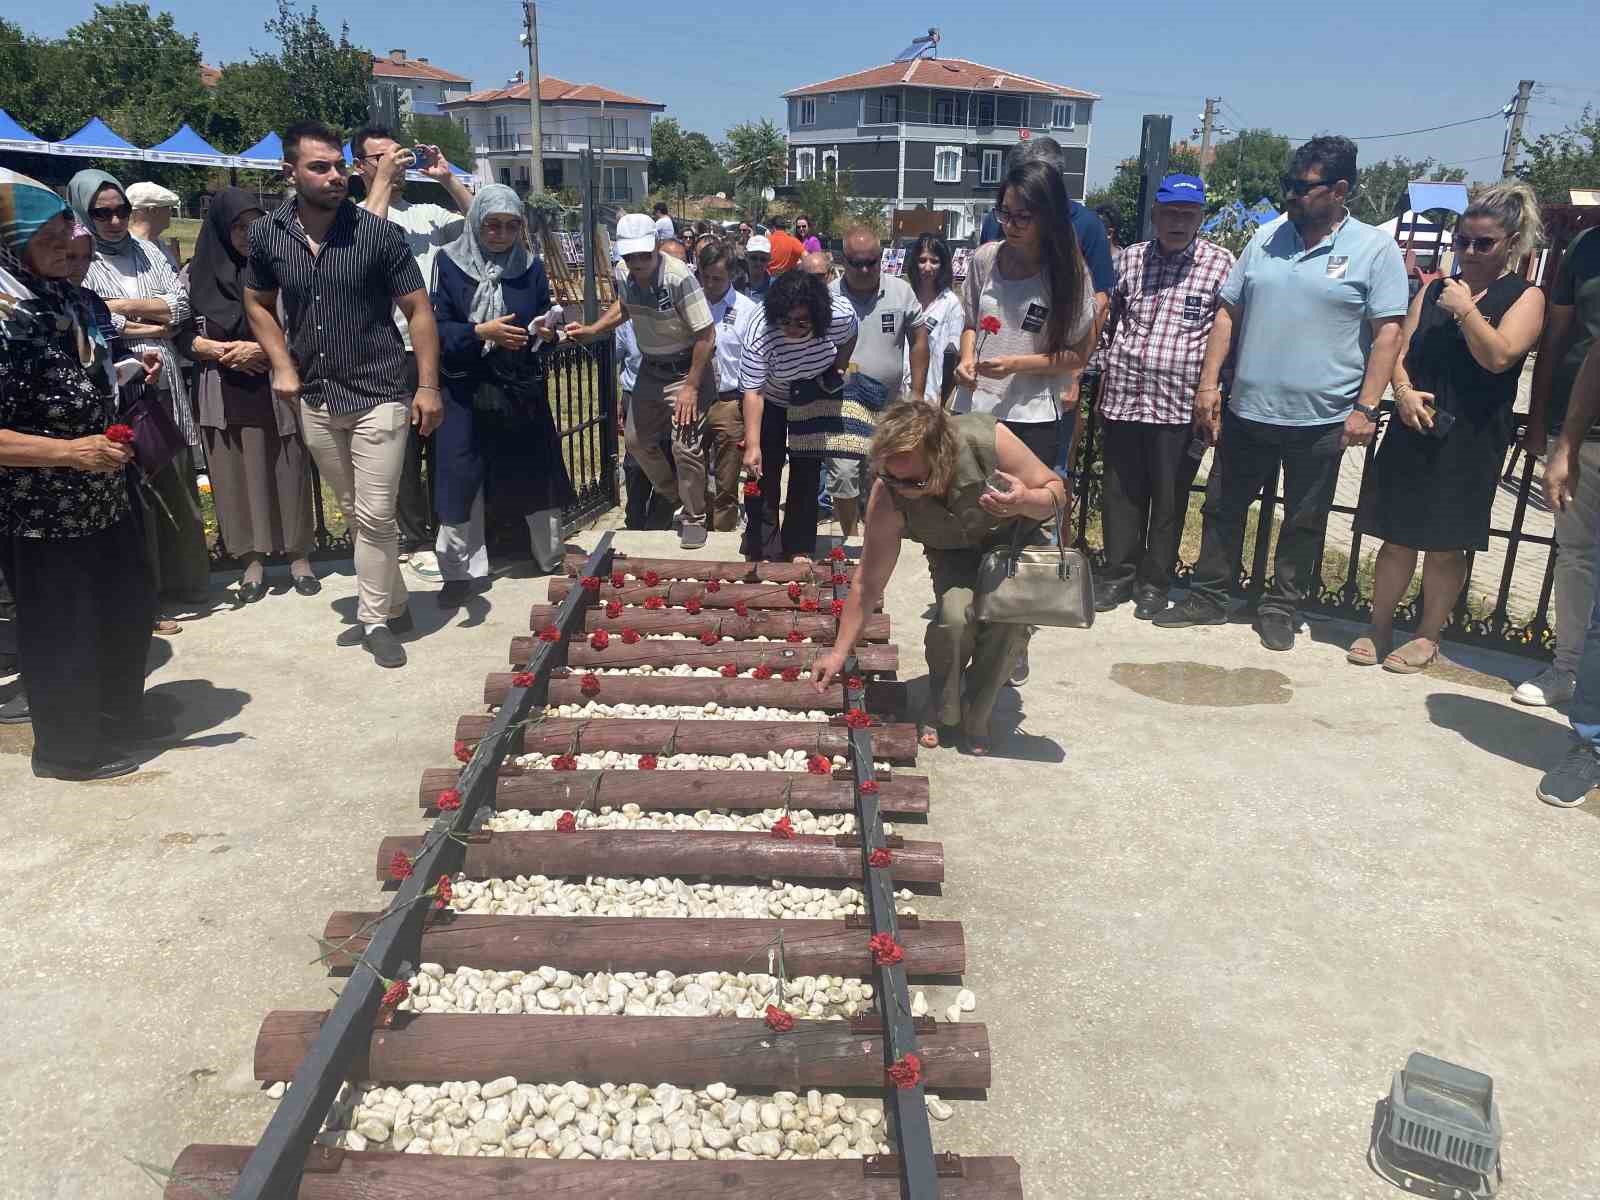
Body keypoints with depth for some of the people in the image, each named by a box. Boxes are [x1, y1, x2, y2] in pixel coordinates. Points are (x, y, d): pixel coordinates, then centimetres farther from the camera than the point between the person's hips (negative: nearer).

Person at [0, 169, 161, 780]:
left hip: (102, 498, 9)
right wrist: (71, 451, -28)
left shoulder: (65, 296, 5)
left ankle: (119, 712, 44)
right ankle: (67, 747, 28)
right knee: (61, 633, 7)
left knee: (132, 605, 22)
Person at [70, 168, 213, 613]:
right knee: (131, 492, 1)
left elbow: (182, 304, 3)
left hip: (164, 387, 5)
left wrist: (125, 305, -7)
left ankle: (182, 580, 24)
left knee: (176, 487, 11)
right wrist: (153, 326, -4)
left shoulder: (145, 251, 12)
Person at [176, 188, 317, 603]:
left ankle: (299, 557, 18)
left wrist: (263, 350, -14)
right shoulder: (197, 273, 4)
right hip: (225, 393, 2)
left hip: (278, 390, -1)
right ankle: (253, 561, 18)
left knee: (289, 473, 4)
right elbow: (182, 333, 7)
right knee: (237, 476, 6)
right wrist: (219, 350, -10)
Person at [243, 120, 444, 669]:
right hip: (316, 399, 4)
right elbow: (258, 303, 16)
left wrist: (428, 385, -12)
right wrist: (284, 367, 3)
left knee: (374, 515, -5)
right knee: (355, 513, 14)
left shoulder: (378, 232, -9)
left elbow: (418, 310, -5)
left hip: (379, 395, -4)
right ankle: (393, 606, 29)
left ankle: (377, 620, 11)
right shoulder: (267, 234, 1)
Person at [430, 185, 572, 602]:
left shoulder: (530, 266, 5)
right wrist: (480, 332, -22)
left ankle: (552, 558, 26)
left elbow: (544, 321, 9)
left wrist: (546, 331, -14)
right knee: (461, 477, -3)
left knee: (537, 469, 8)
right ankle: (460, 570, 11)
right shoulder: (450, 263, -2)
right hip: (466, 388, -2)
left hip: (522, 387, 2)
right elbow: (438, 328, -6)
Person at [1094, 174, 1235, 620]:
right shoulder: (1128, 259, 9)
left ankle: (1155, 582, 20)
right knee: (1121, 492, 11)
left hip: (1179, 403, -3)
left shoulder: (1220, 264, -1)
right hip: (1122, 397, 3)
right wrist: (1105, 375, 15)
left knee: (1169, 498, 7)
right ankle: (1119, 574, 24)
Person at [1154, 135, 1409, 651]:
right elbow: (1227, 314, 9)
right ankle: (1208, 597, 25)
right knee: (1222, 508, 11)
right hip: (1247, 410, 4)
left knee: (1303, 524, 9)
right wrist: (1208, 384, 2)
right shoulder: (1266, 238, 6)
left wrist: (1365, 407, -13)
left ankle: (1280, 608, 23)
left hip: (1321, 419, -3)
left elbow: (1388, 334, -7)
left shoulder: (1375, 250, -4)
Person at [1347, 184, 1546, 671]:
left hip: (1470, 439, -3)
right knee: (1397, 535, 7)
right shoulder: (1435, 289, 12)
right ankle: (1379, 628, 18)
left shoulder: (1525, 296, 0)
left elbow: (1498, 356, -14)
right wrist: (1403, 391, -9)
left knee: (1446, 544, 5)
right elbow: (1401, 350, 9)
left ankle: (1428, 637, 17)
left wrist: (1466, 307, -14)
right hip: (1413, 429, 3)